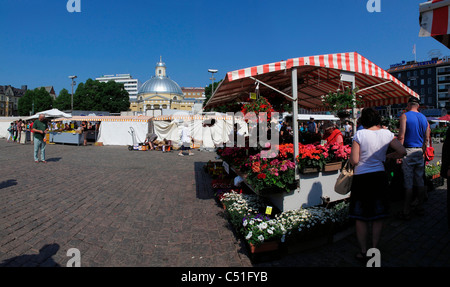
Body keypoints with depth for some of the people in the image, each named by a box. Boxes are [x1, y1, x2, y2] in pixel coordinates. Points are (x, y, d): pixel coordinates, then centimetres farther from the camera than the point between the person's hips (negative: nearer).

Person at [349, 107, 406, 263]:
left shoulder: (359, 134, -11)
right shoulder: (387, 134, 0)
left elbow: (354, 161, -14)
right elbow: (402, 152, 1)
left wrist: (351, 156, 8)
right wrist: (387, 156, 15)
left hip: (361, 178, -4)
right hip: (380, 176, 4)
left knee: (361, 217, 8)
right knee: (378, 216, 16)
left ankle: (363, 252, 17)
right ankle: (374, 249, 26)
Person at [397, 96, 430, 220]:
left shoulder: (404, 116, -6)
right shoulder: (424, 118, 10)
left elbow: (401, 137, -14)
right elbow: (427, 139, 12)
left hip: (408, 151, -5)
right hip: (419, 152, 6)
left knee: (408, 183, -3)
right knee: (420, 181, 14)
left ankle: (407, 212, 3)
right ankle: (419, 208, 25)